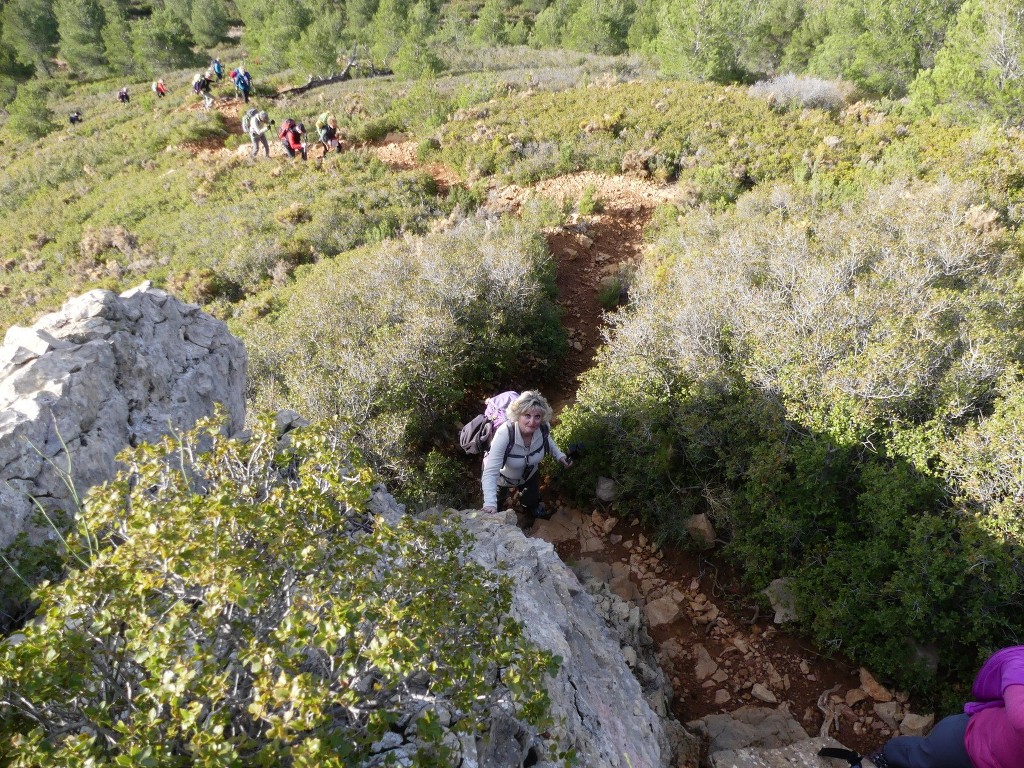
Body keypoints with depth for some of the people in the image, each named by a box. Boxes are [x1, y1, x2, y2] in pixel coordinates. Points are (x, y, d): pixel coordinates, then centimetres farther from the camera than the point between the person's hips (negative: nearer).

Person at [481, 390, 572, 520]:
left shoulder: (543, 428, -31)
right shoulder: (505, 434, -45)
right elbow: (490, 472, -47)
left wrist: (559, 455, -17)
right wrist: (490, 504, -59)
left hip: (529, 474, 3)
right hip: (503, 476, -3)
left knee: (532, 501, 29)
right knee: (494, 510, 20)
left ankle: (532, 507, 63)